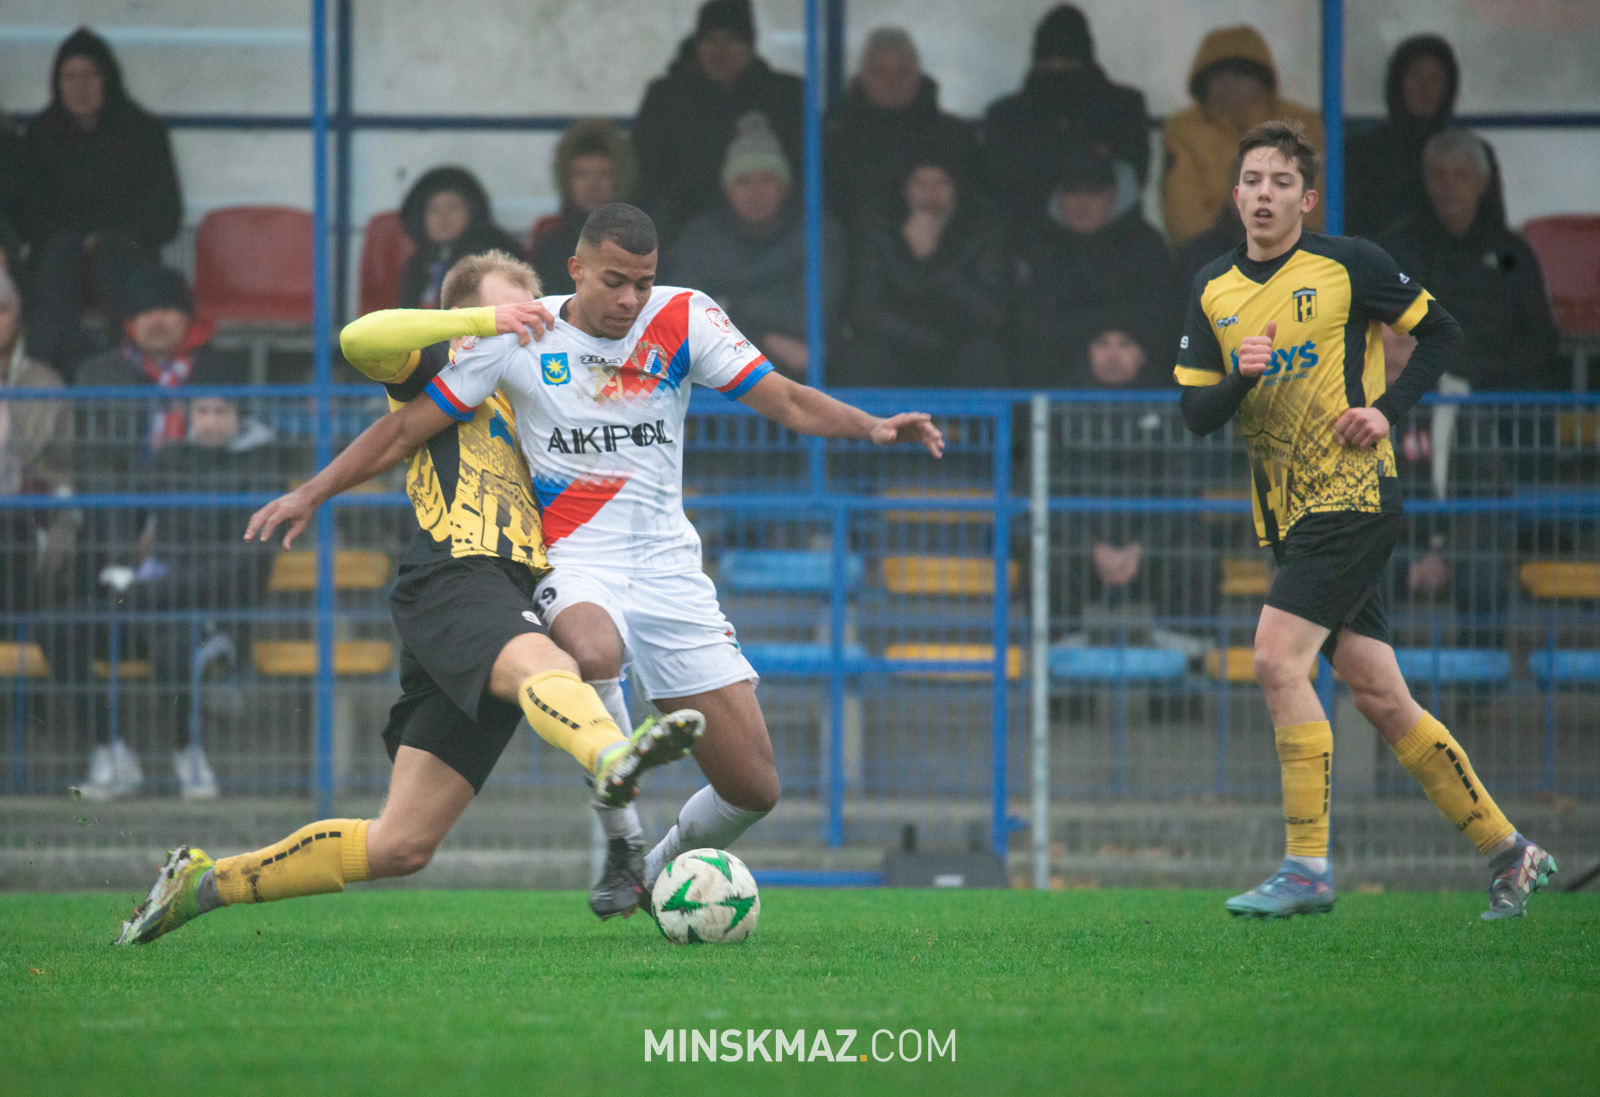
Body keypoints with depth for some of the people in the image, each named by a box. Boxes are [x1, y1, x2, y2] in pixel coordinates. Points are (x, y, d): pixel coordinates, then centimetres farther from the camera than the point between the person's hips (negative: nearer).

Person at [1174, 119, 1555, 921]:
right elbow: (1195, 415, 7)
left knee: (1278, 660, -18)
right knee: (1381, 698, 6)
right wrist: (1239, 379, -14)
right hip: (1289, 516, 6)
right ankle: (1507, 851, 14)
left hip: (1353, 497, -6)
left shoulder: (1348, 264, -5)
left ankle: (1308, 869, -13)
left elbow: (1442, 332, 3)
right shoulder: (1212, 291, 10)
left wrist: (1388, 410, -10)